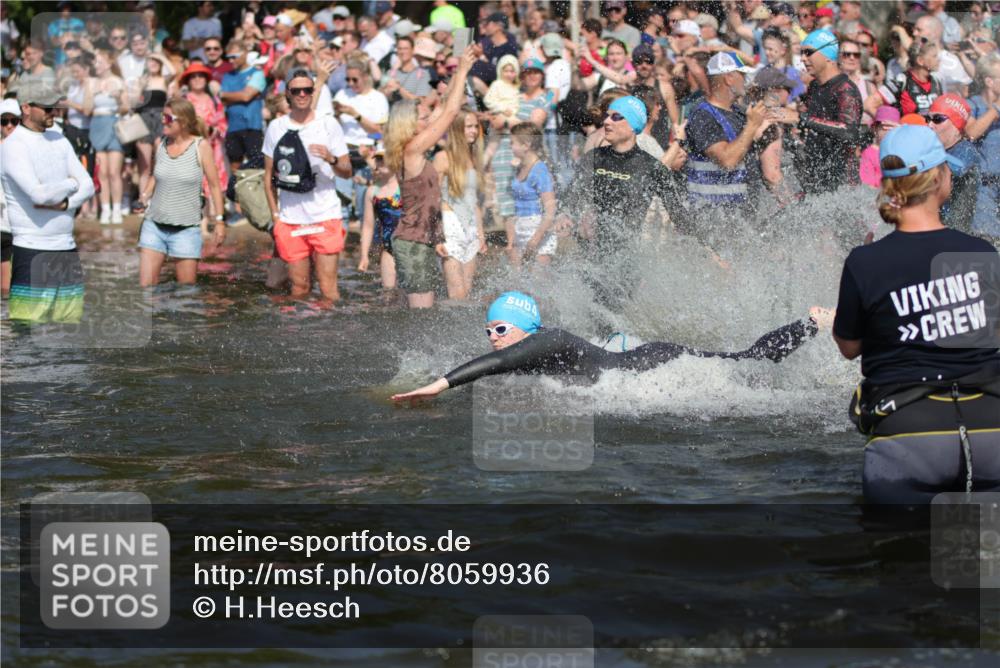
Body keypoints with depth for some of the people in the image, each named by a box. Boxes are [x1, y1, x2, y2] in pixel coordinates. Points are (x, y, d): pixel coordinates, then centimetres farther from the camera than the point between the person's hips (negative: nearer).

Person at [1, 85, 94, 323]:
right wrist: (70, 185, -3)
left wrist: (64, 204, -11)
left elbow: (88, 186, 9)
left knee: (72, 318, 5)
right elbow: (39, 194, -21)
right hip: (32, 250, -7)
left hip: (67, 248, 7)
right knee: (26, 329, -11)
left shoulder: (59, 140, 14)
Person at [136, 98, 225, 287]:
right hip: (154, 224, 3)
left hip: (186, 229, -3)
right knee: (146, 285, -4)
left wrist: (219, 220, -5)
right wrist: (144, 196, 2)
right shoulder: (160, 143, 5)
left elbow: (214, 185, -1)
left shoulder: (200, 146, -5)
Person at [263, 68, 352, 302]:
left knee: (328, 288, -7)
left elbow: (347, 172, 3)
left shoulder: (328, 124, 2)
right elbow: (269, 175, 15)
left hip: (325, 217, -2)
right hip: (290, 219, 2)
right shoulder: (276, 127, 7)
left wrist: (331, 159, -19)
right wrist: (275, 214, 7)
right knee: (299, 287, 5)